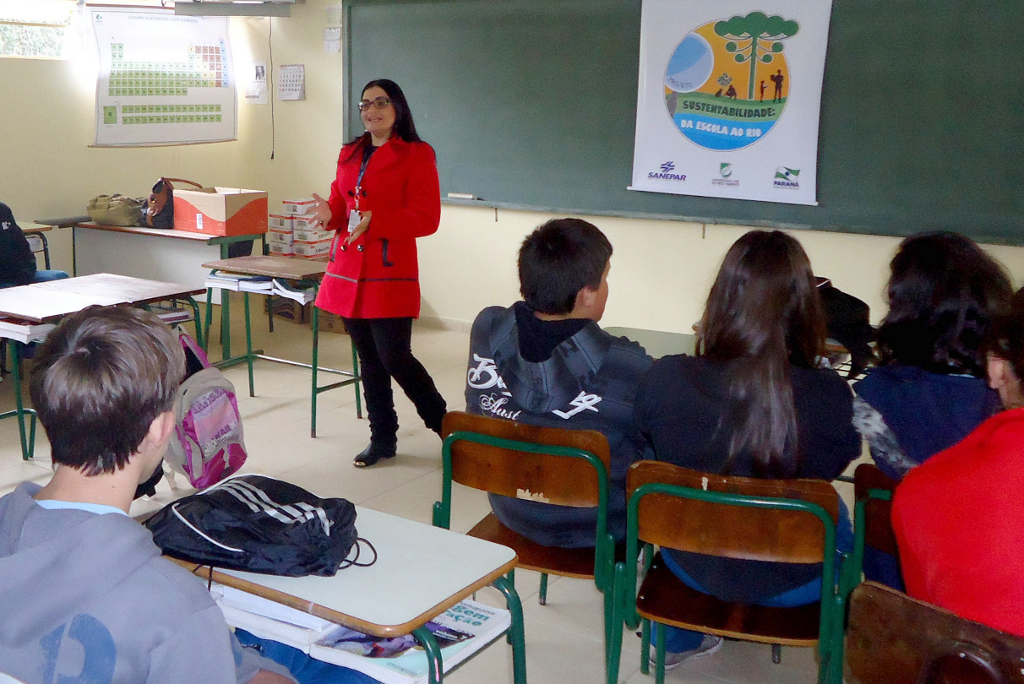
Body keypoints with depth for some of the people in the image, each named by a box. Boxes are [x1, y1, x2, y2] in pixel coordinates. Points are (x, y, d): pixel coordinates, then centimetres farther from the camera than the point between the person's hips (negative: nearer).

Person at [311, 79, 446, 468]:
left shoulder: (416, 155, -4)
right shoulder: (349, 154, 16)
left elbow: (426, 218, -12)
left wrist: (374, 221, -23)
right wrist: (330, 214, -5)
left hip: (389, 274, -6)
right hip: (348, 272, 6)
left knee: (394, 358, -8)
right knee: (368, 360, 11)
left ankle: (446, 425, 13)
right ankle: (383, 439, 23)